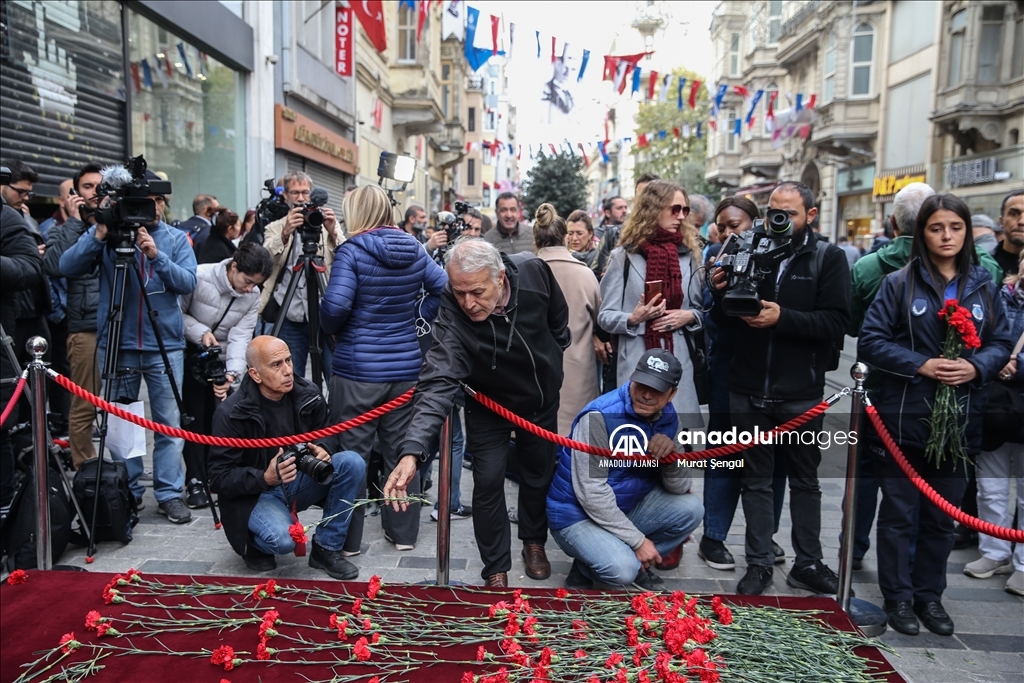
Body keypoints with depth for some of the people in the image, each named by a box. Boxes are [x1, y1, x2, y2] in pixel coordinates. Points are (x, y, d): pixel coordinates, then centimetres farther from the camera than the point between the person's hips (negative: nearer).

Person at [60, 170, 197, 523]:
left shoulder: (176, 239, 5)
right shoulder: (107, 234, 4)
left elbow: (188, 282, -8)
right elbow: (68, 267, -6)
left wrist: (156, 255, -21)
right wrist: (98, 235, -19)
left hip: (165, 345, 0)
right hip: (116, 345, 1)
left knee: (169, 423, 0)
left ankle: (170, 494, 9)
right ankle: (126, 493, 20)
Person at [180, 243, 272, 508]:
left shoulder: (253, 297, -9)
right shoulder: (199, 277, -20)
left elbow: (240, 337, -16)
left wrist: (233, 372, -30)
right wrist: (201, 332, -27)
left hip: (219, 361, 3)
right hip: (189, 356, -3)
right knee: (194, 418, -6)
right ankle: (195, 481, 3)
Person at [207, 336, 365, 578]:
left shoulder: (307, 393, -9)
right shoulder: (231, 413, -20)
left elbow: (326, 431, 8)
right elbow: (219, 478, -17)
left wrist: (323, 449, -18)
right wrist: (265, 478, -34)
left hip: (302, 481, 5)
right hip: (256, 493, -5)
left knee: (352, 462, -20)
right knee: (283, 539, -34)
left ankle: (326, 549, -6)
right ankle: (255, 543, 8)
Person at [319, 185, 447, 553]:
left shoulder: (352, 250, -11)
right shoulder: (414, 249, 5)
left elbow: (336, 304, -20)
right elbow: (443, 287, 6)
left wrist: (331, 328, -1)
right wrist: (417, 315, 10)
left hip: (357, 369, -5)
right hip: (406, 367, 5)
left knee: (351, 454, 6)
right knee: (401, 451, 14)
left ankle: (347, 537, 15)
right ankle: (404, 531, 25)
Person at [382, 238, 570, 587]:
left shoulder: (533, 271, -29)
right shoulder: (452, 318, -37)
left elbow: (558, 316, -6)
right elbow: (437, 383, -47)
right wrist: (412, 451, -59)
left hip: (542, 398, 3)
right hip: (489, 405, -3)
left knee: (539, 473, 16)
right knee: (488, 482, -4)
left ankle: (534, 542, 41)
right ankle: (497, 570, 17)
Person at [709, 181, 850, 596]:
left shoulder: (828, 258, -1)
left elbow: (836, 323, -13)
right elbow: (724, 322, 6)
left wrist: (783, 317, -24)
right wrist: (720, 294, -13)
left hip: (801, 393, -2)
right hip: (749, 389, 2)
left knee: (804, 480, 14)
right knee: (756, 480, 11)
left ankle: (808, 563, 28)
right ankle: (759, 564, 23)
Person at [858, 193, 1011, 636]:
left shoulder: (983, 287, 7)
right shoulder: (899, 283, -3)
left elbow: (1001, 343, 8)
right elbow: (871, 341, -7)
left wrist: (976, 367, -13)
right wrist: (920, 365, -18)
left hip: (958, 421, 3)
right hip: (904, 418, -3)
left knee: (942, 516, 14)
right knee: (898, 513, 7)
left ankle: (929, 595, 30)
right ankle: (898, 597, 21)